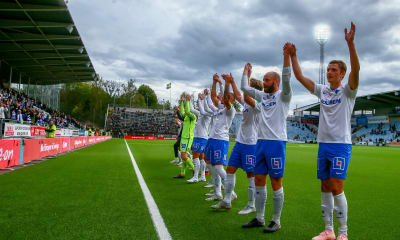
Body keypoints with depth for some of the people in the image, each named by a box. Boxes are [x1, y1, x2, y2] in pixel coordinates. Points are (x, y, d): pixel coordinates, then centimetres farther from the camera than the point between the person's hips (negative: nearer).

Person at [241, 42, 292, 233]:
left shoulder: (283, 96, -3)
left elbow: (286, 80, -21)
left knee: (276, 182, 0)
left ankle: (276, 221, 11)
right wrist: (246, 71, 28)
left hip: (276, 142, -7)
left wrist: (286, 56, -26)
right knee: (259, 180, 10)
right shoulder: (263, 96, 16)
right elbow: (244, 88, 21)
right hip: (261, 141, 7)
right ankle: (259, 218, 22)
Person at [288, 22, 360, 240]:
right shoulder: (322, 90, 11)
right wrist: (293, 56, 3)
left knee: (336, 189, -8)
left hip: (341, 145, -5)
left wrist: (350, 43, -28)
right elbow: (300, 77, 10)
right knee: (325, 188, 8)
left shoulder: (347, 91, -2)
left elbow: (356, 69, -20)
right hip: (323, 144, 5)